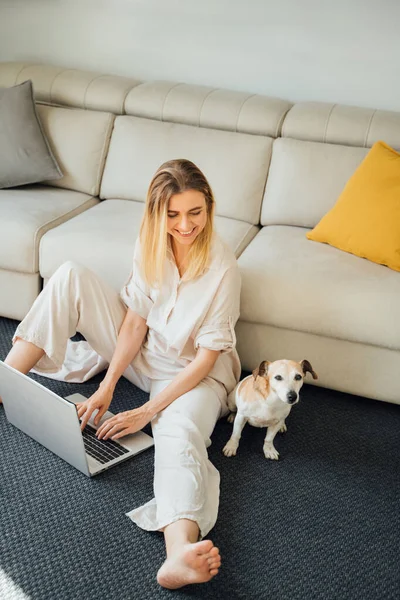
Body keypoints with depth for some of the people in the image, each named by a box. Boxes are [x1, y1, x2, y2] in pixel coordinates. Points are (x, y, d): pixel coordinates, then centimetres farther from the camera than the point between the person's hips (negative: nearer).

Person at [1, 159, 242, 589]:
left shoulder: (221, 267, -25)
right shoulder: (150, 244, -10)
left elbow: (206, 358, -23)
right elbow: (135, 320, -8)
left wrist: (147, 411, -25)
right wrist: (108, 385, -18)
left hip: (192, 372, -5)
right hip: (141, 352, 5)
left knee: (180, 438, -39)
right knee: (69, 277, -11)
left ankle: (179, 555, -63)